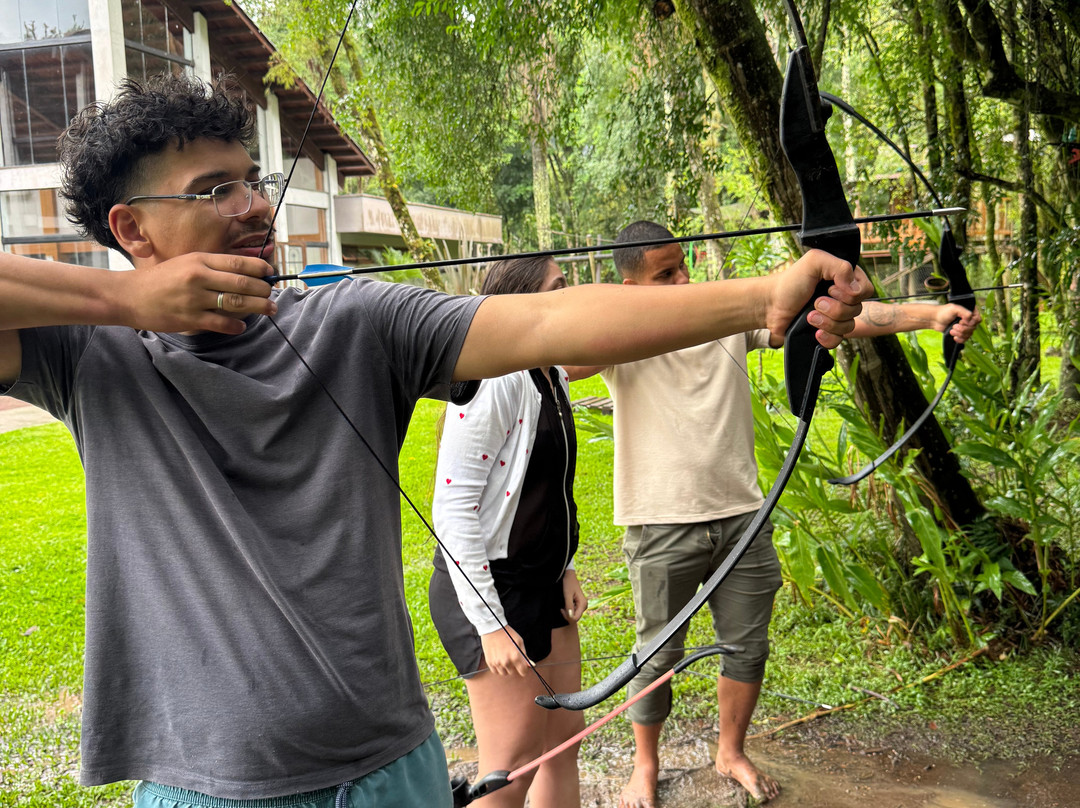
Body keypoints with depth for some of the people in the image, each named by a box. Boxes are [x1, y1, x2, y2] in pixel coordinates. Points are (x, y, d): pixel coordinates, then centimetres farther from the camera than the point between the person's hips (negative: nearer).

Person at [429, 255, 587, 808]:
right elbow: (453, 509, -22)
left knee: (565, 739, 16)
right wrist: (489, 624, -21)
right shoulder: (493, 382, -21)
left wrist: (565, 568, 13)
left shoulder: (552, 377, 7)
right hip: (487, 590, -9)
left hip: (543, 585, 9)